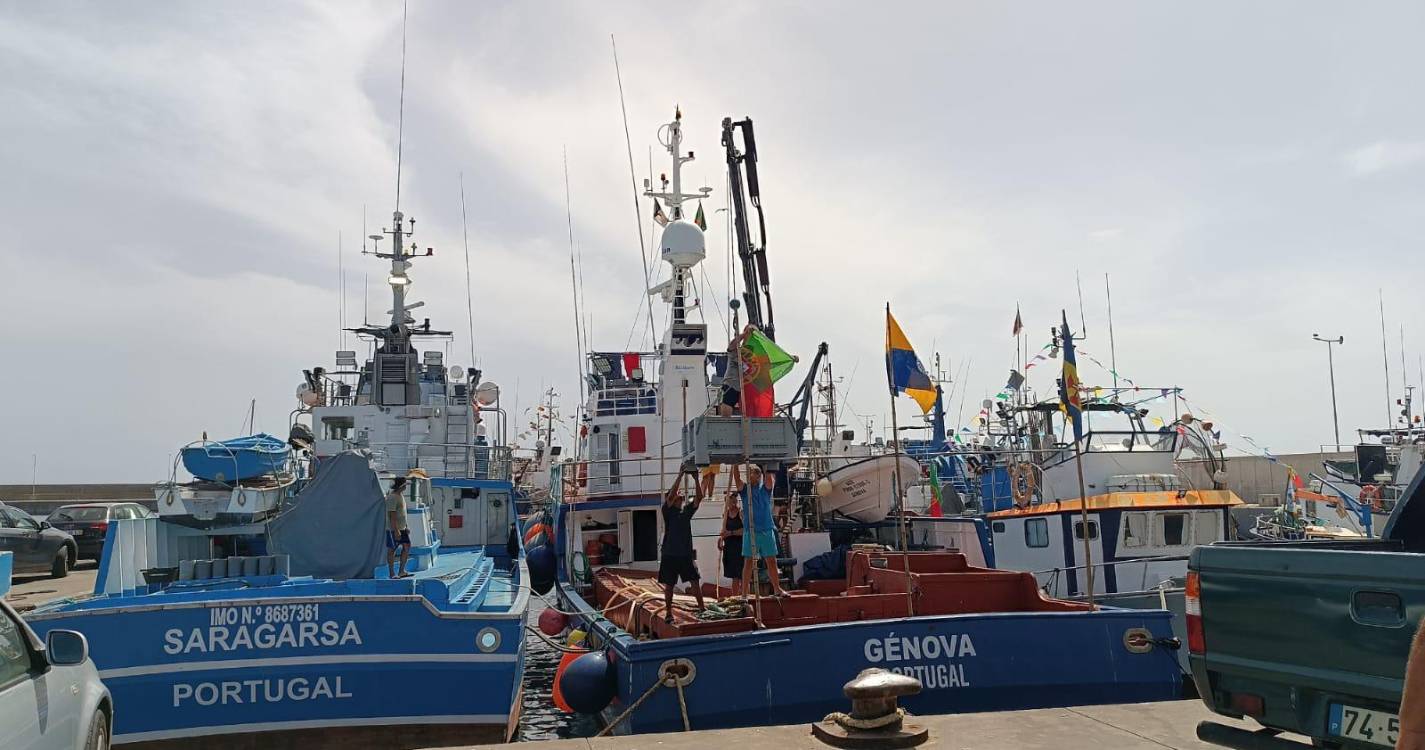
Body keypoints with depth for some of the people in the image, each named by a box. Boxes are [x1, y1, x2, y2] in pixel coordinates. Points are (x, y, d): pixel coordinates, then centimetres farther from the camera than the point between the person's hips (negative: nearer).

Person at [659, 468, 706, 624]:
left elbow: (699, 497, -2)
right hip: (670, 554, -3)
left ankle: (702, 609, 6)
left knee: (695, 582, 0)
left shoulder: (687, 510, 10)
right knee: (669, 585, 4)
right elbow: (671, 493, -19)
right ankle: (668, 613, 13)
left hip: (686, 554, 3)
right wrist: (681, 474, -20)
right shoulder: (668, 510, -2)